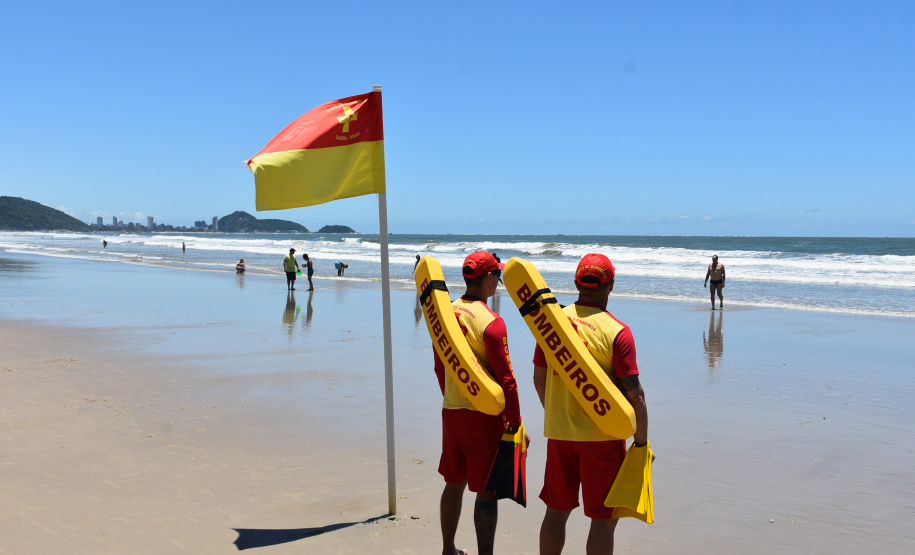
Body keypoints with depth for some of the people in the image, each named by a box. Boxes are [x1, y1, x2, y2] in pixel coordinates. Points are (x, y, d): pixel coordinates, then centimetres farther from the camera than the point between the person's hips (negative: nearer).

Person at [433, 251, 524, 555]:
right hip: (484, 416, -7)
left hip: (451, 412, 7)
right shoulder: (491, 322, -19)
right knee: (487, 491, 1)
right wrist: (515, 423, -10)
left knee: (454, 482, 19)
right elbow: (506, 378, -18)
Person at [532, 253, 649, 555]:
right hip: (602, 435, -4)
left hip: (558, 431, 5)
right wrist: (641, 443, -4)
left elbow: (539, 377, 9)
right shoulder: (617, 331, -14)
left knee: (556, 511, 17)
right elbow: (633, 393, -15)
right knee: (604, 519, 7)